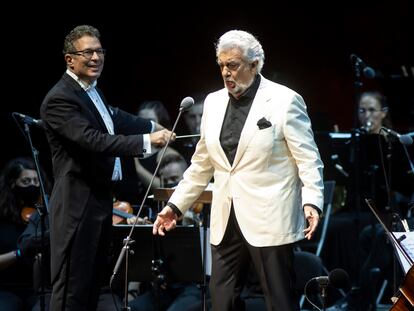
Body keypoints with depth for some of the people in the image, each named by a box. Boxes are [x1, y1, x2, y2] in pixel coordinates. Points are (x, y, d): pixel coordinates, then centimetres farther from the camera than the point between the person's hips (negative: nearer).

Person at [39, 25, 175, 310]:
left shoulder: (93, 90, 11)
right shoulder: (59, 99, -19)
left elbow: (113, 118, 32)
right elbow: (94, 140, -30)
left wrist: (154, 127, 30)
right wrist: (146, 141, -32)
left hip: (101, 197, 10)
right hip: (78, 203, -10)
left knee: (95, 279, 17)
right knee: (73, 287, -7)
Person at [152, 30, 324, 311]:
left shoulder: (285, 101, -6)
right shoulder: (214, 103, 12)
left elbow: (308, 159, -7)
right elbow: (202, 164, 18)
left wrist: (312, 202, -21)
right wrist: (176, 206, 14)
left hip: (269, 220, -6)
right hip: (226, 221, 6)